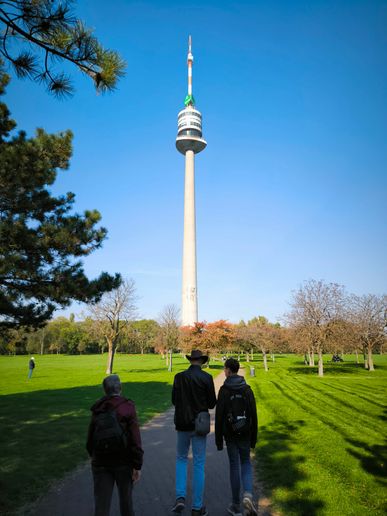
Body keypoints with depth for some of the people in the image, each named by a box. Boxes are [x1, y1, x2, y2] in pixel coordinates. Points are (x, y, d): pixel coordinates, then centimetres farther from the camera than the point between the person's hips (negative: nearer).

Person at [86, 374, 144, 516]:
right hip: (123, 462, -2)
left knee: (101, 504, 9)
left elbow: (90, 437, 8)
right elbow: (135, 439, -17)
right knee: (126, 498, 20)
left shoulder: (97, 410, 1)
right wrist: (137, 465, -11)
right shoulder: (127, 407, -13)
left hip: (100, 463, 3)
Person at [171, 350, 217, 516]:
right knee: (199, 465, 9)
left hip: (182, 424, 2)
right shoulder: (206, 378, -12)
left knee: (181, 459, 21)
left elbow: (174, 400, -1)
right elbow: (212, 403, -8)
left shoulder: (179, 377, -6)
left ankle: (180, 497, 9)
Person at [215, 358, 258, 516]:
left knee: (234, 466, 11)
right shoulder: (247, 389, -3)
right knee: (245, 463, 19)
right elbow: (254, 415, 0)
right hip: (245, 433, 2)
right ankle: (247, 495, -3)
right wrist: (254, 437, 10)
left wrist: (218, 439, -3)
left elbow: (219, 416, -13)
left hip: (230, 433, -2)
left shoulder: (223, 390, -13)